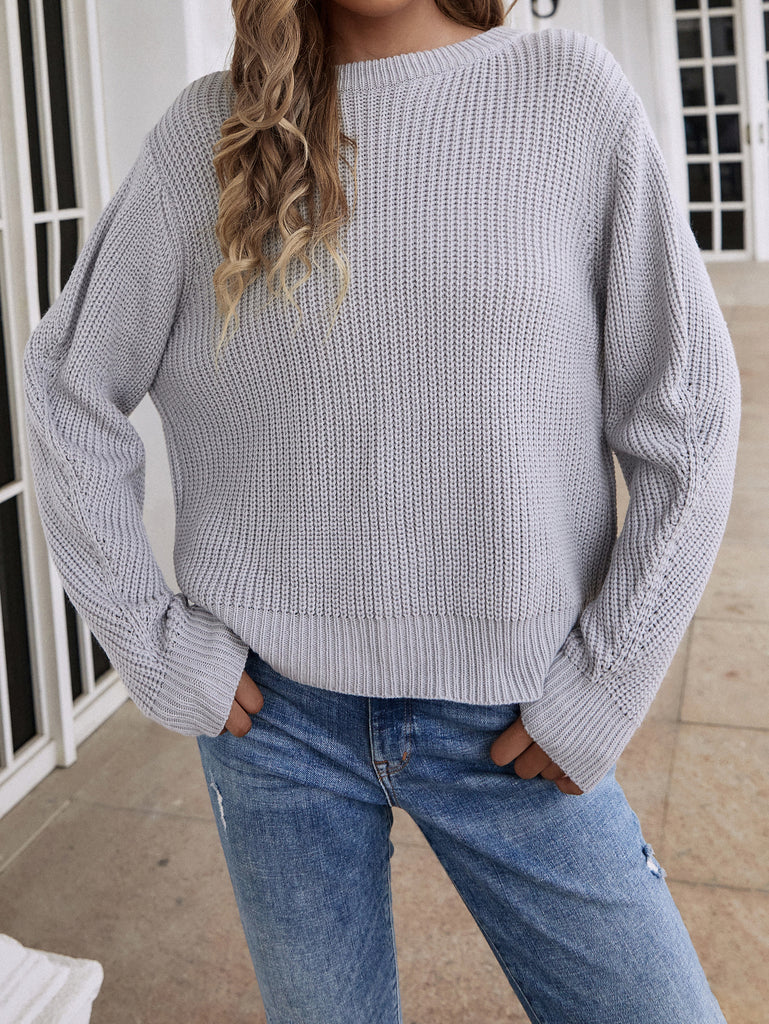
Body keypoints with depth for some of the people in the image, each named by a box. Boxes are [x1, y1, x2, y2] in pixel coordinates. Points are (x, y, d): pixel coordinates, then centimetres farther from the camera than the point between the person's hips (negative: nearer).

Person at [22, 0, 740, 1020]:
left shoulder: (573, 91, -3)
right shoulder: (205, 132, -1)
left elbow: (687, 417, -3)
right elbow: (69, 386, 4)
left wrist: (606, 687, -7)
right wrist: (152, 641, -2)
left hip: (508, 722, 0)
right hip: (272, 705, 1)